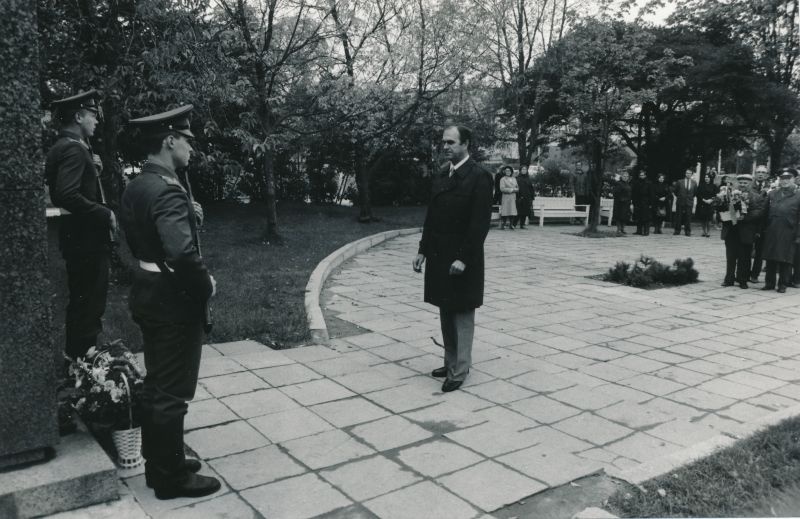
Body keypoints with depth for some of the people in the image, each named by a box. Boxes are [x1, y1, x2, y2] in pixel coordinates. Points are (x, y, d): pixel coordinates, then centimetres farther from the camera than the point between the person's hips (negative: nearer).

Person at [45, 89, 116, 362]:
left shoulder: (62, 147, 14)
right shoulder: (73, 149, -18)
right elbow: (67, 196, -28)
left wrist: (91, 166, 11)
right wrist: (105, 214, -20)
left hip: (80, 238, 11)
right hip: (87, 239, -11)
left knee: (83, 302, 20)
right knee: (89, 304, -1)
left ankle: (78, 355, 33)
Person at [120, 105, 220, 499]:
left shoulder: (135, 186, 9)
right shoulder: (168, 190, -23)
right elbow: (183, 253, -33)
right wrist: (206, 285, -17)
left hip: (148, 293, 10)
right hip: (174, 300, -10)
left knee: (156, 386, 20)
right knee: (171, 392, 2)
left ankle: (158, 462, 34)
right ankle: (171, 477, 17)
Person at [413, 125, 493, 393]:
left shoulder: (479, 177, -11)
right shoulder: (441, 178, 13)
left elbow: (480, 223, -16)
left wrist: (463, 258, -20)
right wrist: (423, 250, 7)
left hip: (462, 260, -7)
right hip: (439, 257, 8)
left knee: (463, 315, 2)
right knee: (446, 313, 15)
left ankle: (459, 371, 10)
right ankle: (451, 362, 28)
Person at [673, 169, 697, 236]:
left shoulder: (694, 183, 4)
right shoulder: (679, 182, 0)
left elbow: (695, 192, 15)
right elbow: (674, 190, 9)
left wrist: (691, 197, 9)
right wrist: (678, 196, 8)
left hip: (689, 202, 0)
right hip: (680, 201, 0)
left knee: (688, 217, 1)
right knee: (678, 216, 2)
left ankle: (688, 231, 7)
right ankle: (677, 230, 9)